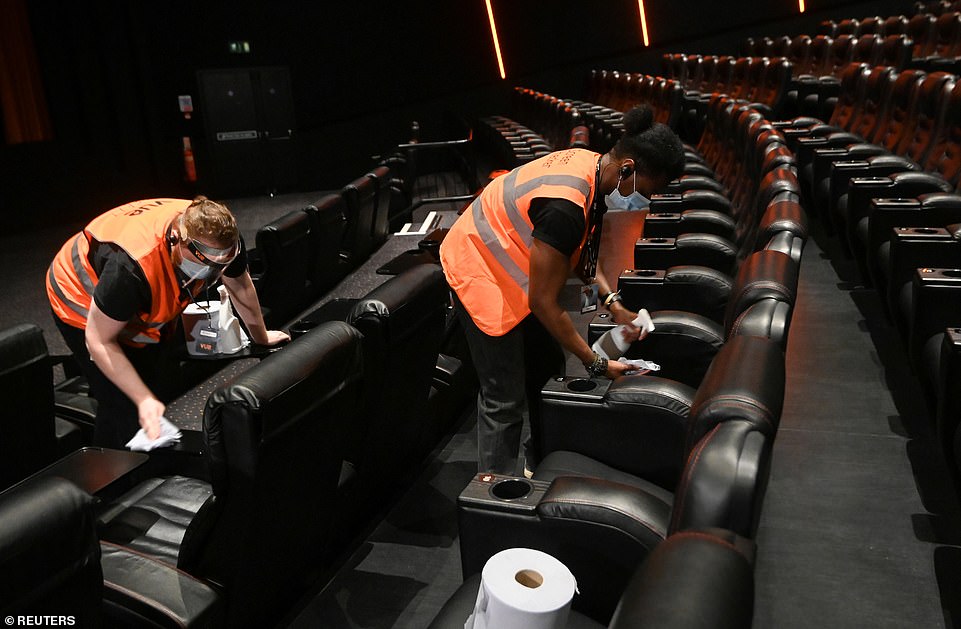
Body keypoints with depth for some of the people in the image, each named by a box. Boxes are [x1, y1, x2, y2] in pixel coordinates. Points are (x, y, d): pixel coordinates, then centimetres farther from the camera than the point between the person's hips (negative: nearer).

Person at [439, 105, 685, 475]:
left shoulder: (593, 166, -8)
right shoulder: (565, 207, -35)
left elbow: (584, 250, 8)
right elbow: (544, 303, -28)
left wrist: (613, 304, -3)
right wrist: (596, 364, -19)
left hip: (513, 265, 10)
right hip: (479, 273, -10)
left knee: (547, 369, 18)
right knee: (505, 400, -6)